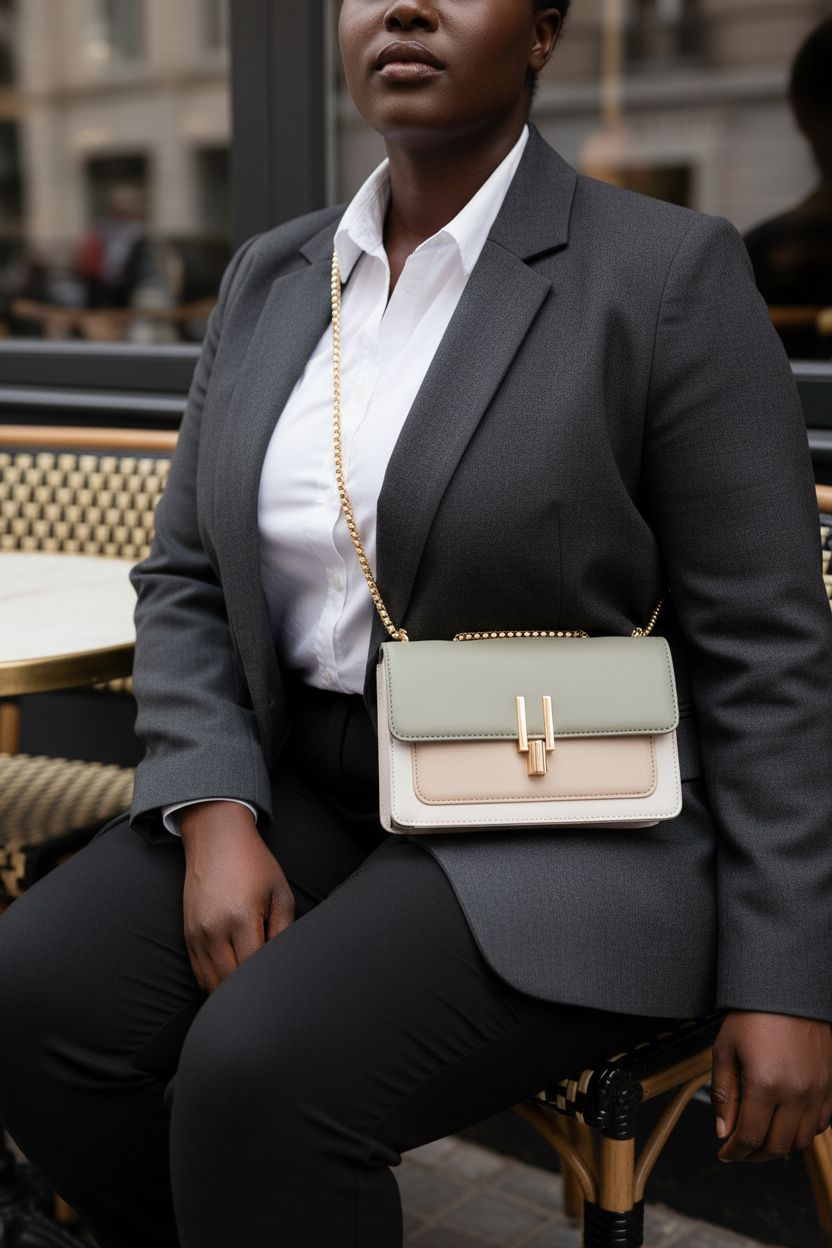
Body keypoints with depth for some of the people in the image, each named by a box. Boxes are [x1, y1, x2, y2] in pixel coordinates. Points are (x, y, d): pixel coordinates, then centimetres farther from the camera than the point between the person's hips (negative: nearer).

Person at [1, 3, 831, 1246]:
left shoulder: (670, 272, -8)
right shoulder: (269, 277, 8)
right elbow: (185, 582, 8)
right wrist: (218, 816, -9)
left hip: (560, 831, -5)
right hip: (304, 794, 6)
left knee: (263, 1071, -28)